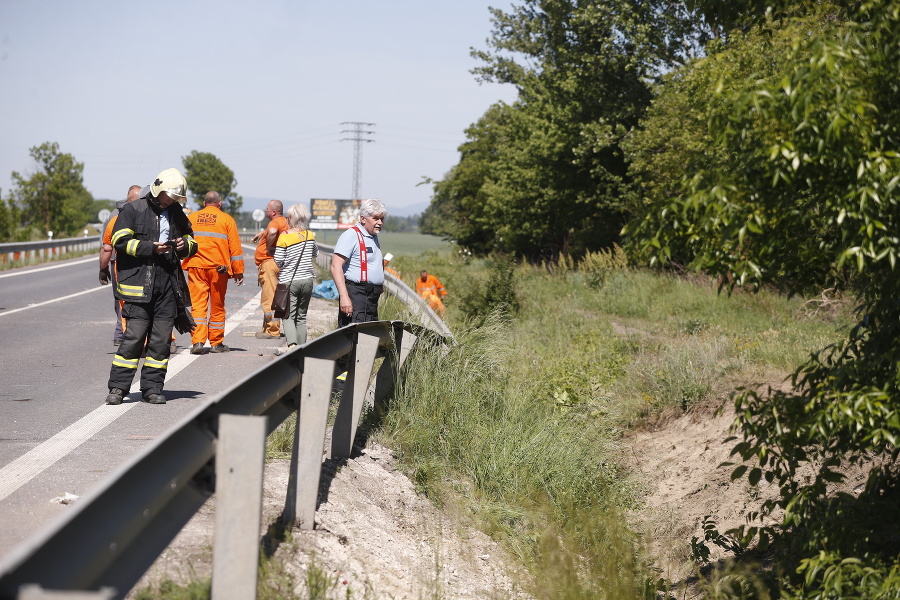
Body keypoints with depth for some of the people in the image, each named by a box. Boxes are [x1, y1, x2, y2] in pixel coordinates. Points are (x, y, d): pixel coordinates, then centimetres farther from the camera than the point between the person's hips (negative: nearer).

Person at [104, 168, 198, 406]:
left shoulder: (177, 214, 17)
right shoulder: (133, 210, 1)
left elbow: (191, 241, 26)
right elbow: (120, 240, -7)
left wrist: (185, 245, 2)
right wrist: (150, 248, -15)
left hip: (168, 282, 5)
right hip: (138, 283, -5)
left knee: (161, 339, 5)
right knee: (134, 336, -10)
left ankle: (152, 388, 12)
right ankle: (117, 387, -3)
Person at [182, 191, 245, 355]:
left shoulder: (191, 218, 9)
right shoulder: (226, 219, 3)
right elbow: (235, 247, 1)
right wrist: (238, 271, 6)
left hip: (195, 267, 1)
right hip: (218, 268, -1)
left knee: (197, 304, 0)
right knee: (217, 306, 10)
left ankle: (197, 341, -12)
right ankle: (216, 342, 17)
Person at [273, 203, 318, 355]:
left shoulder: (284, 237, -11)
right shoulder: (310, 235, 2)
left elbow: (278, 260, -10)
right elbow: (315, 253, 18)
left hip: (289, 281, -4)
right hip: (307, 280, 4)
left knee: (289, 316, -3)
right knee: (301, 316, 12)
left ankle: (292, 344, -23)